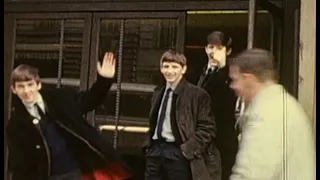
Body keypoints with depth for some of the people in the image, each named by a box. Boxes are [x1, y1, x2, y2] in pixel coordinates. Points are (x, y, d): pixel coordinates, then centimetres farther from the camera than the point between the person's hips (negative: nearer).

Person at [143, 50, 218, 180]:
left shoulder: (197, 94, -6)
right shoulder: (158, 92, 16)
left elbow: (207, 127, -8)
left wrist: (190, 149, -14)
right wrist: (148, 143, 13)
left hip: (178, 153, -6)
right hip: (155, 151, 6)